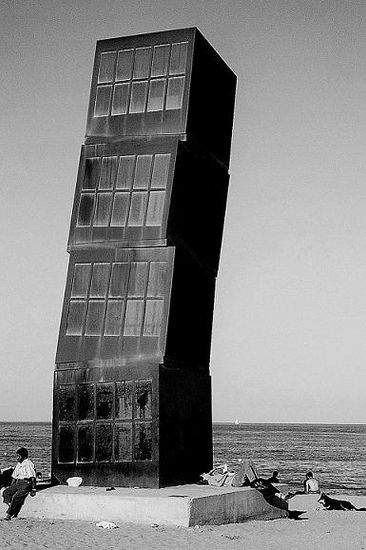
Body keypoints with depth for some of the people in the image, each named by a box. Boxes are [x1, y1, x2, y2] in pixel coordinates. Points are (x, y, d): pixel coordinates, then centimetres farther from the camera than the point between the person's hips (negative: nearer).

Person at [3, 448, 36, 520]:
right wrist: (11, 487, 21)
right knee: (6, 492, -12)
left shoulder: (28, 464, -9)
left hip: (26, 483, -8)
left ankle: (10, 514, -18)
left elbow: (33, 478, -12)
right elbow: (14, 477, 24)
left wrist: (33, 489, -15)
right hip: (18, 483, 8)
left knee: (16, 497, -24)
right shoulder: (18, 464, 18)